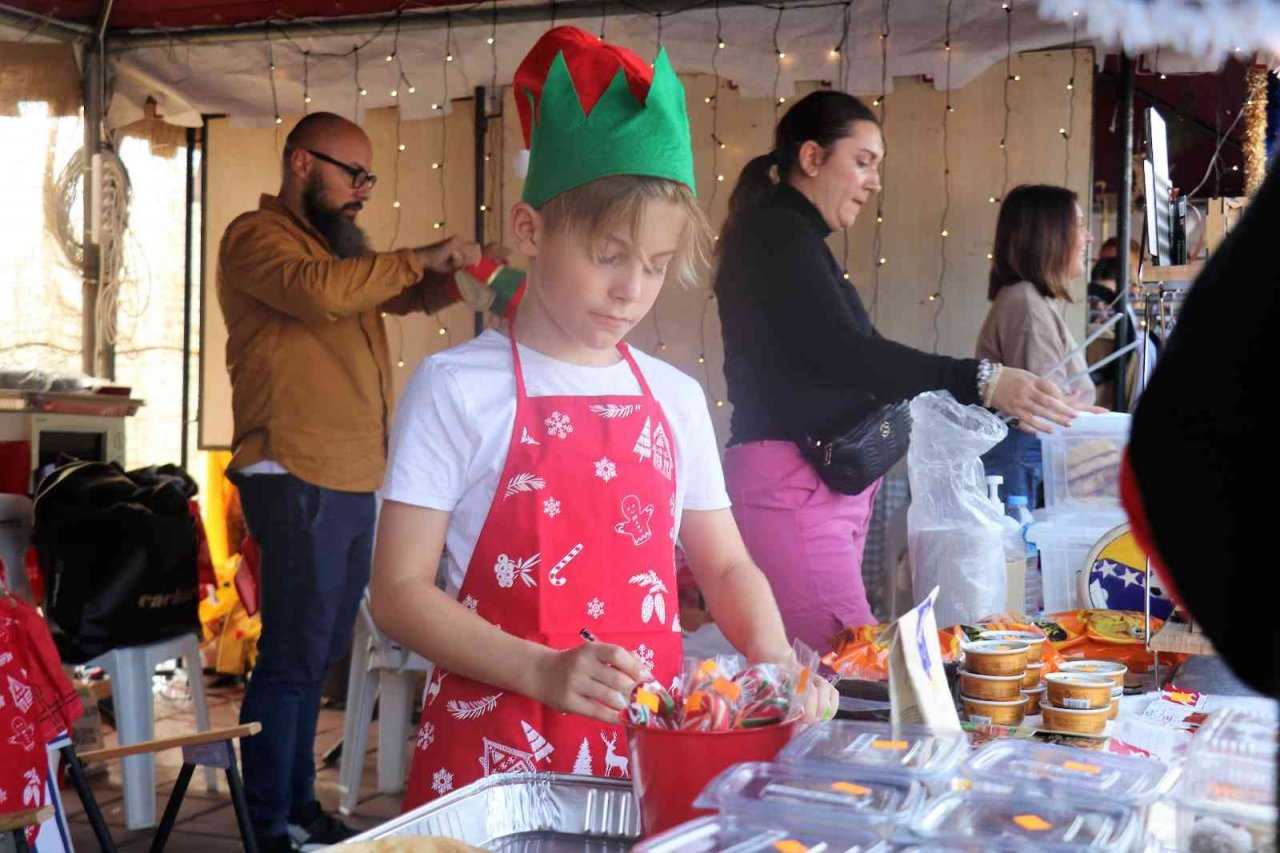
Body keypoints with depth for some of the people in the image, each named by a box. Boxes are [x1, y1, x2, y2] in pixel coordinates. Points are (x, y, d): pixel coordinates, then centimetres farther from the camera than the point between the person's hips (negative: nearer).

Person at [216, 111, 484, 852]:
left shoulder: (342, 243, 19)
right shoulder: (257, 236, -7)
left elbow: (409, 296, 27)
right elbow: (318, 291, -26)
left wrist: (457, 275, 7)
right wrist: (419, 257, -17)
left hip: (353, 479, 9)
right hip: (298, 481, -9)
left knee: (322, 653, 14)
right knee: (294, 656, -7)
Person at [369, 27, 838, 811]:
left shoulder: (675, 398, 6)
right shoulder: (458, 388, -8)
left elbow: (724, 566, 13)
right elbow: (400, 591, -10)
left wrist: (773, 658, -7)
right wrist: (541, 671, -23)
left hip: (647, 744, 4)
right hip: (495, 745, -4)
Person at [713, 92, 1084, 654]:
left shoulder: (794, 238, 22)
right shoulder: (776, 234, -9)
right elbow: (846, 354, -21)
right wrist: (982, 382, -28)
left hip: (826, 480, 10)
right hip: (791, 482, -10)